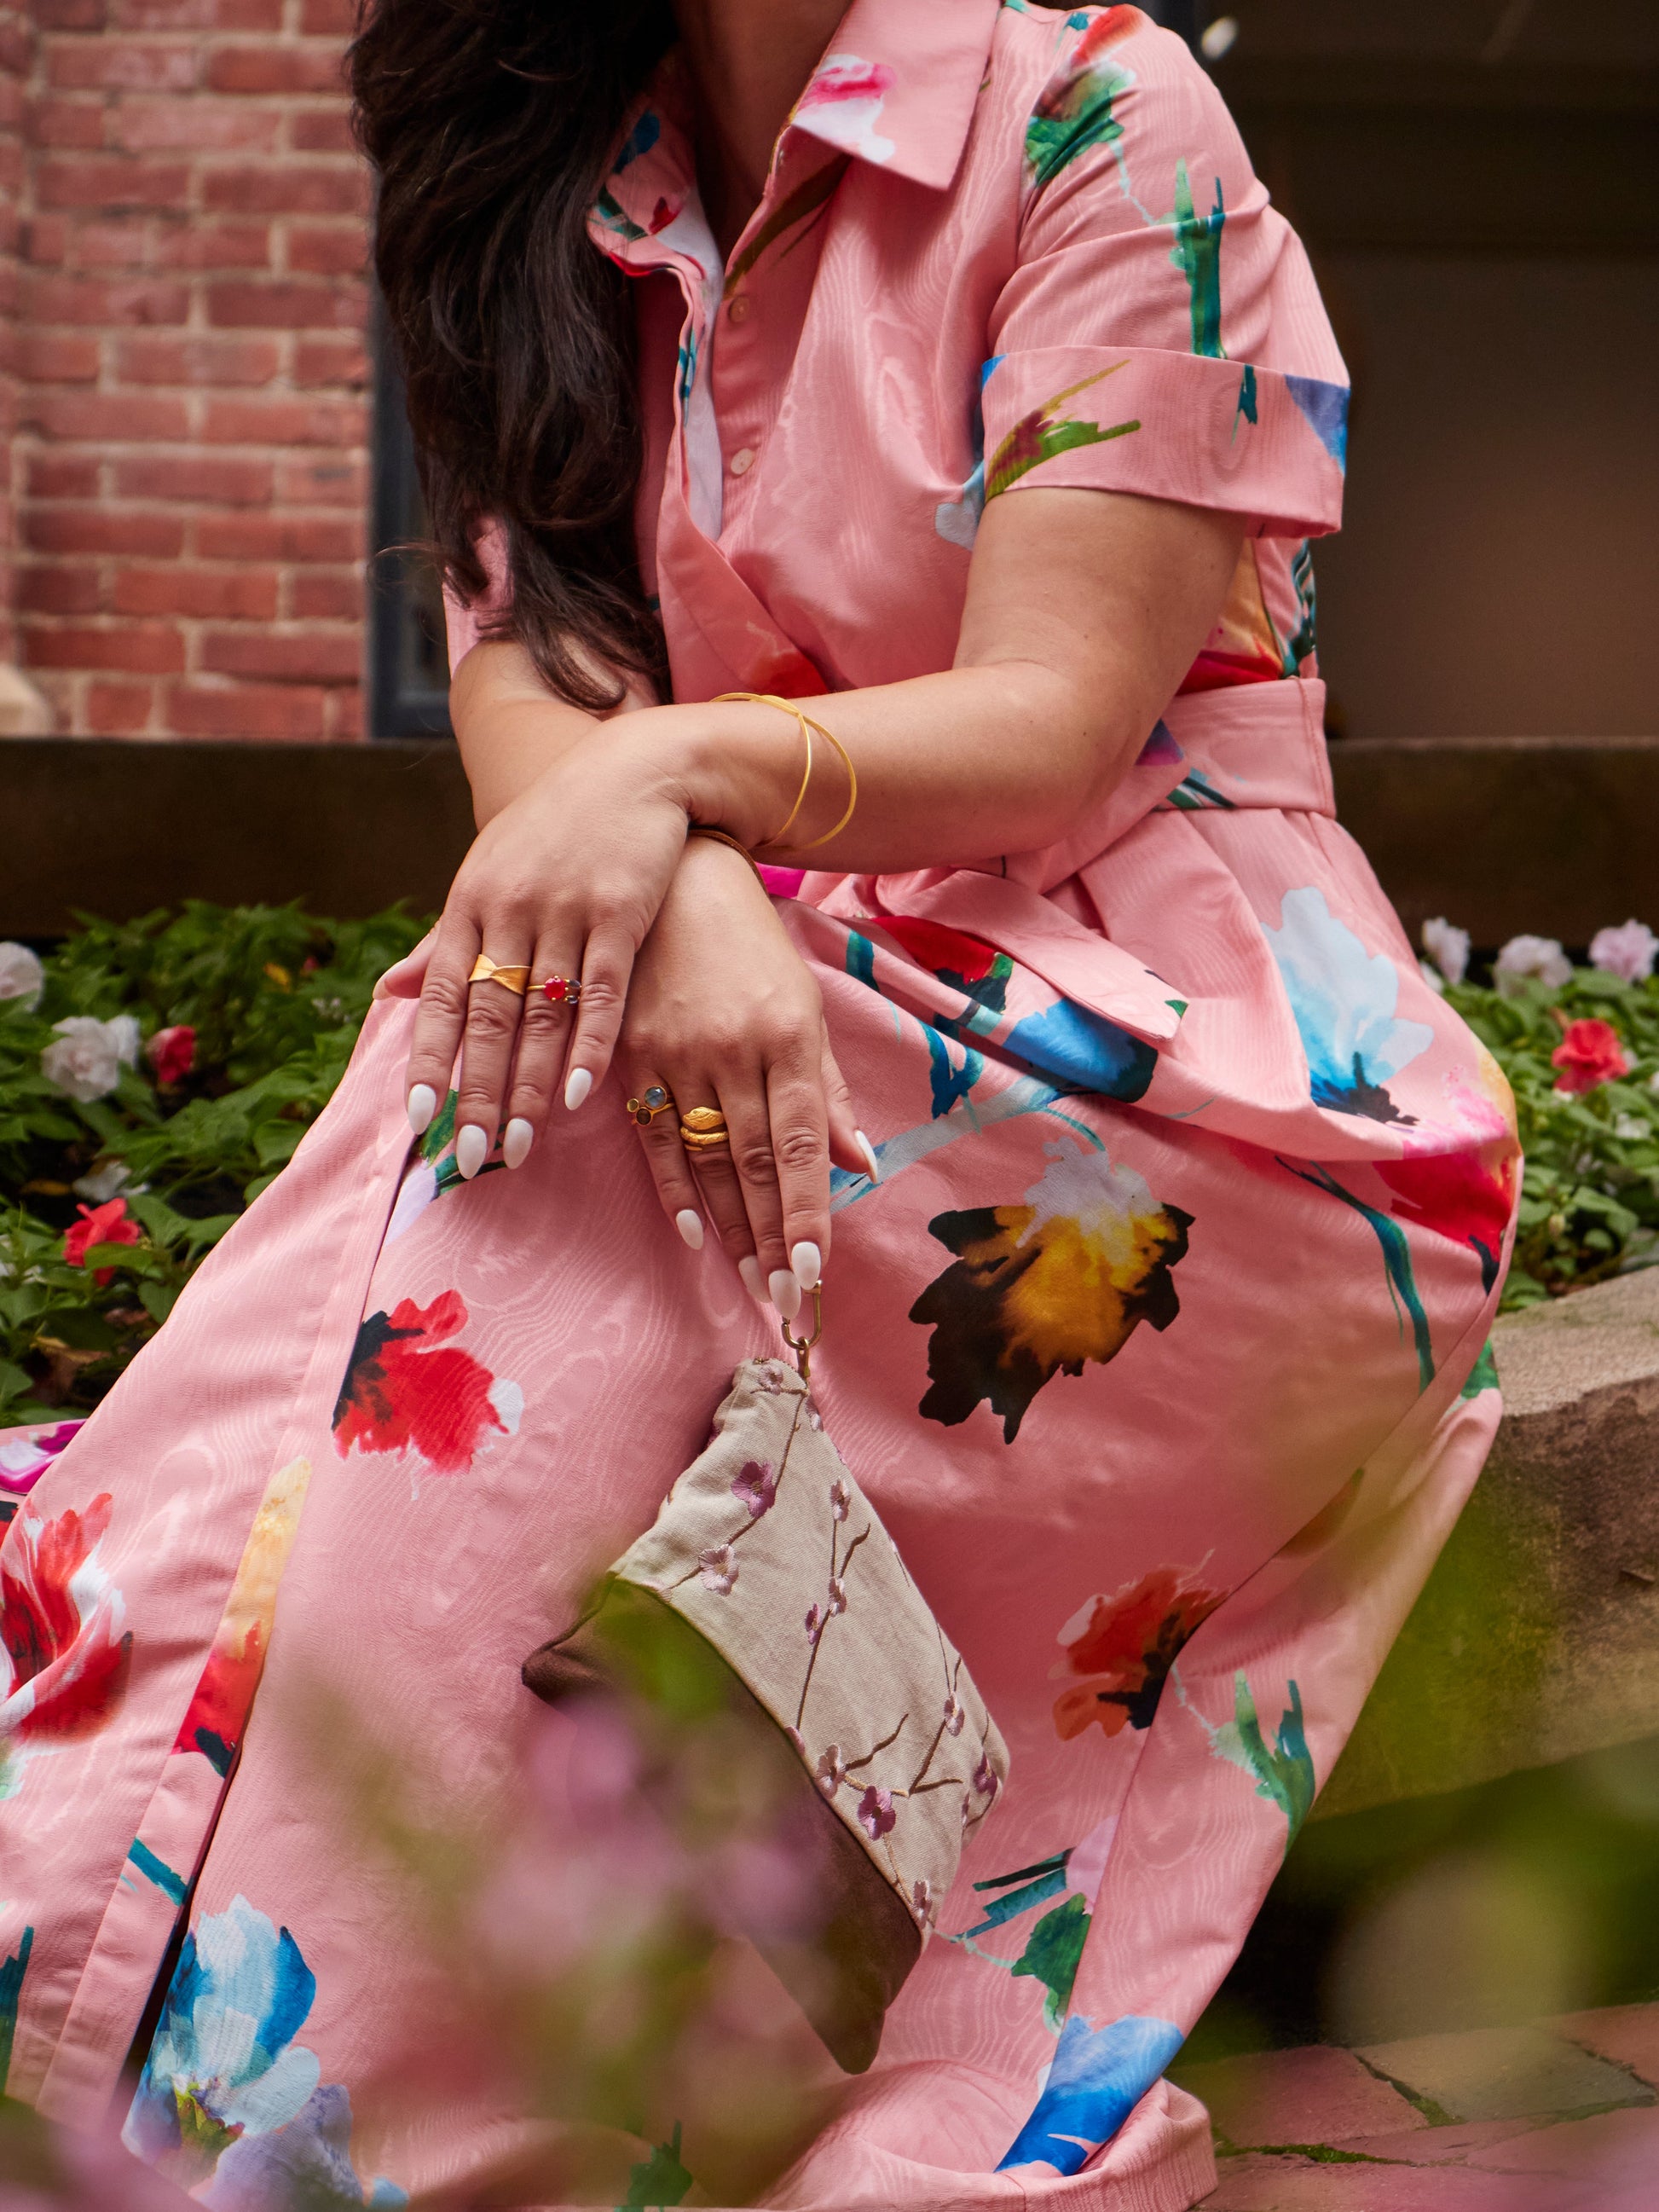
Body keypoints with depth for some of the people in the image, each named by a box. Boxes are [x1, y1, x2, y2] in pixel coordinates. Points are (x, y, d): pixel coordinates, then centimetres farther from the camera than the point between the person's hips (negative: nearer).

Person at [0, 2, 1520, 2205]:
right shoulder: (549, 199, 11)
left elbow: (1058, 724, -12)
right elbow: (523, 687, -3)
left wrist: (687, 764, -31)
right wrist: (689, 903, -26)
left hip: (1186, 1076, -4)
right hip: (791, 1009, 5)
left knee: (547, 1127, -28)